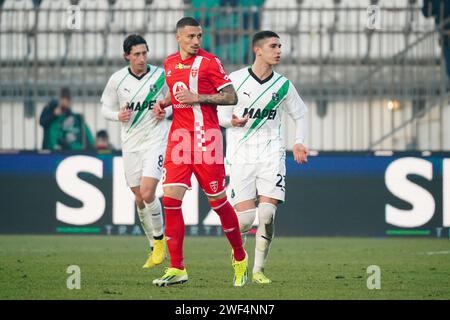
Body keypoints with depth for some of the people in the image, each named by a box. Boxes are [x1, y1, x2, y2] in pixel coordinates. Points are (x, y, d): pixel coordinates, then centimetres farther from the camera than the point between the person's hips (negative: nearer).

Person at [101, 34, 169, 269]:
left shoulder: (161, 76, -4)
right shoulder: (117, 80, -1)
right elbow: (105, 108, 9)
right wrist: (118, 115, -11)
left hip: (156, 141, -3)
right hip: (131, 143, 3)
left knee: (147, 193, -18)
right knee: (139, 199, 6)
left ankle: (159, 239, 4)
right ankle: (155, 249, 22)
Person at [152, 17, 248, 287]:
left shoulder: (209, 62, -4)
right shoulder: (170, 64, 14)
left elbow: (231, 97, -6)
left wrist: (198, 98, -14)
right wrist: (163, 103, 11)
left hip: (205, 137, -5)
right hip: (179, 137, 5)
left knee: (218, 201, 1)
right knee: (171, 199, -7)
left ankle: (240, 259, 22)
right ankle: (177, 269, -3)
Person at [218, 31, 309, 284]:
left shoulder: (283, 85, 4)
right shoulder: (235, 80, -2)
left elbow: (301, 115, 16)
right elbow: (220, 113, 5)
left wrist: (299, 142, -1)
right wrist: (232, 121, -18)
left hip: (271, 156, 1)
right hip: (241, 156, -1)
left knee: (267, 214, -13)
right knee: (245, 219, -9)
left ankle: (259, 270, 1)